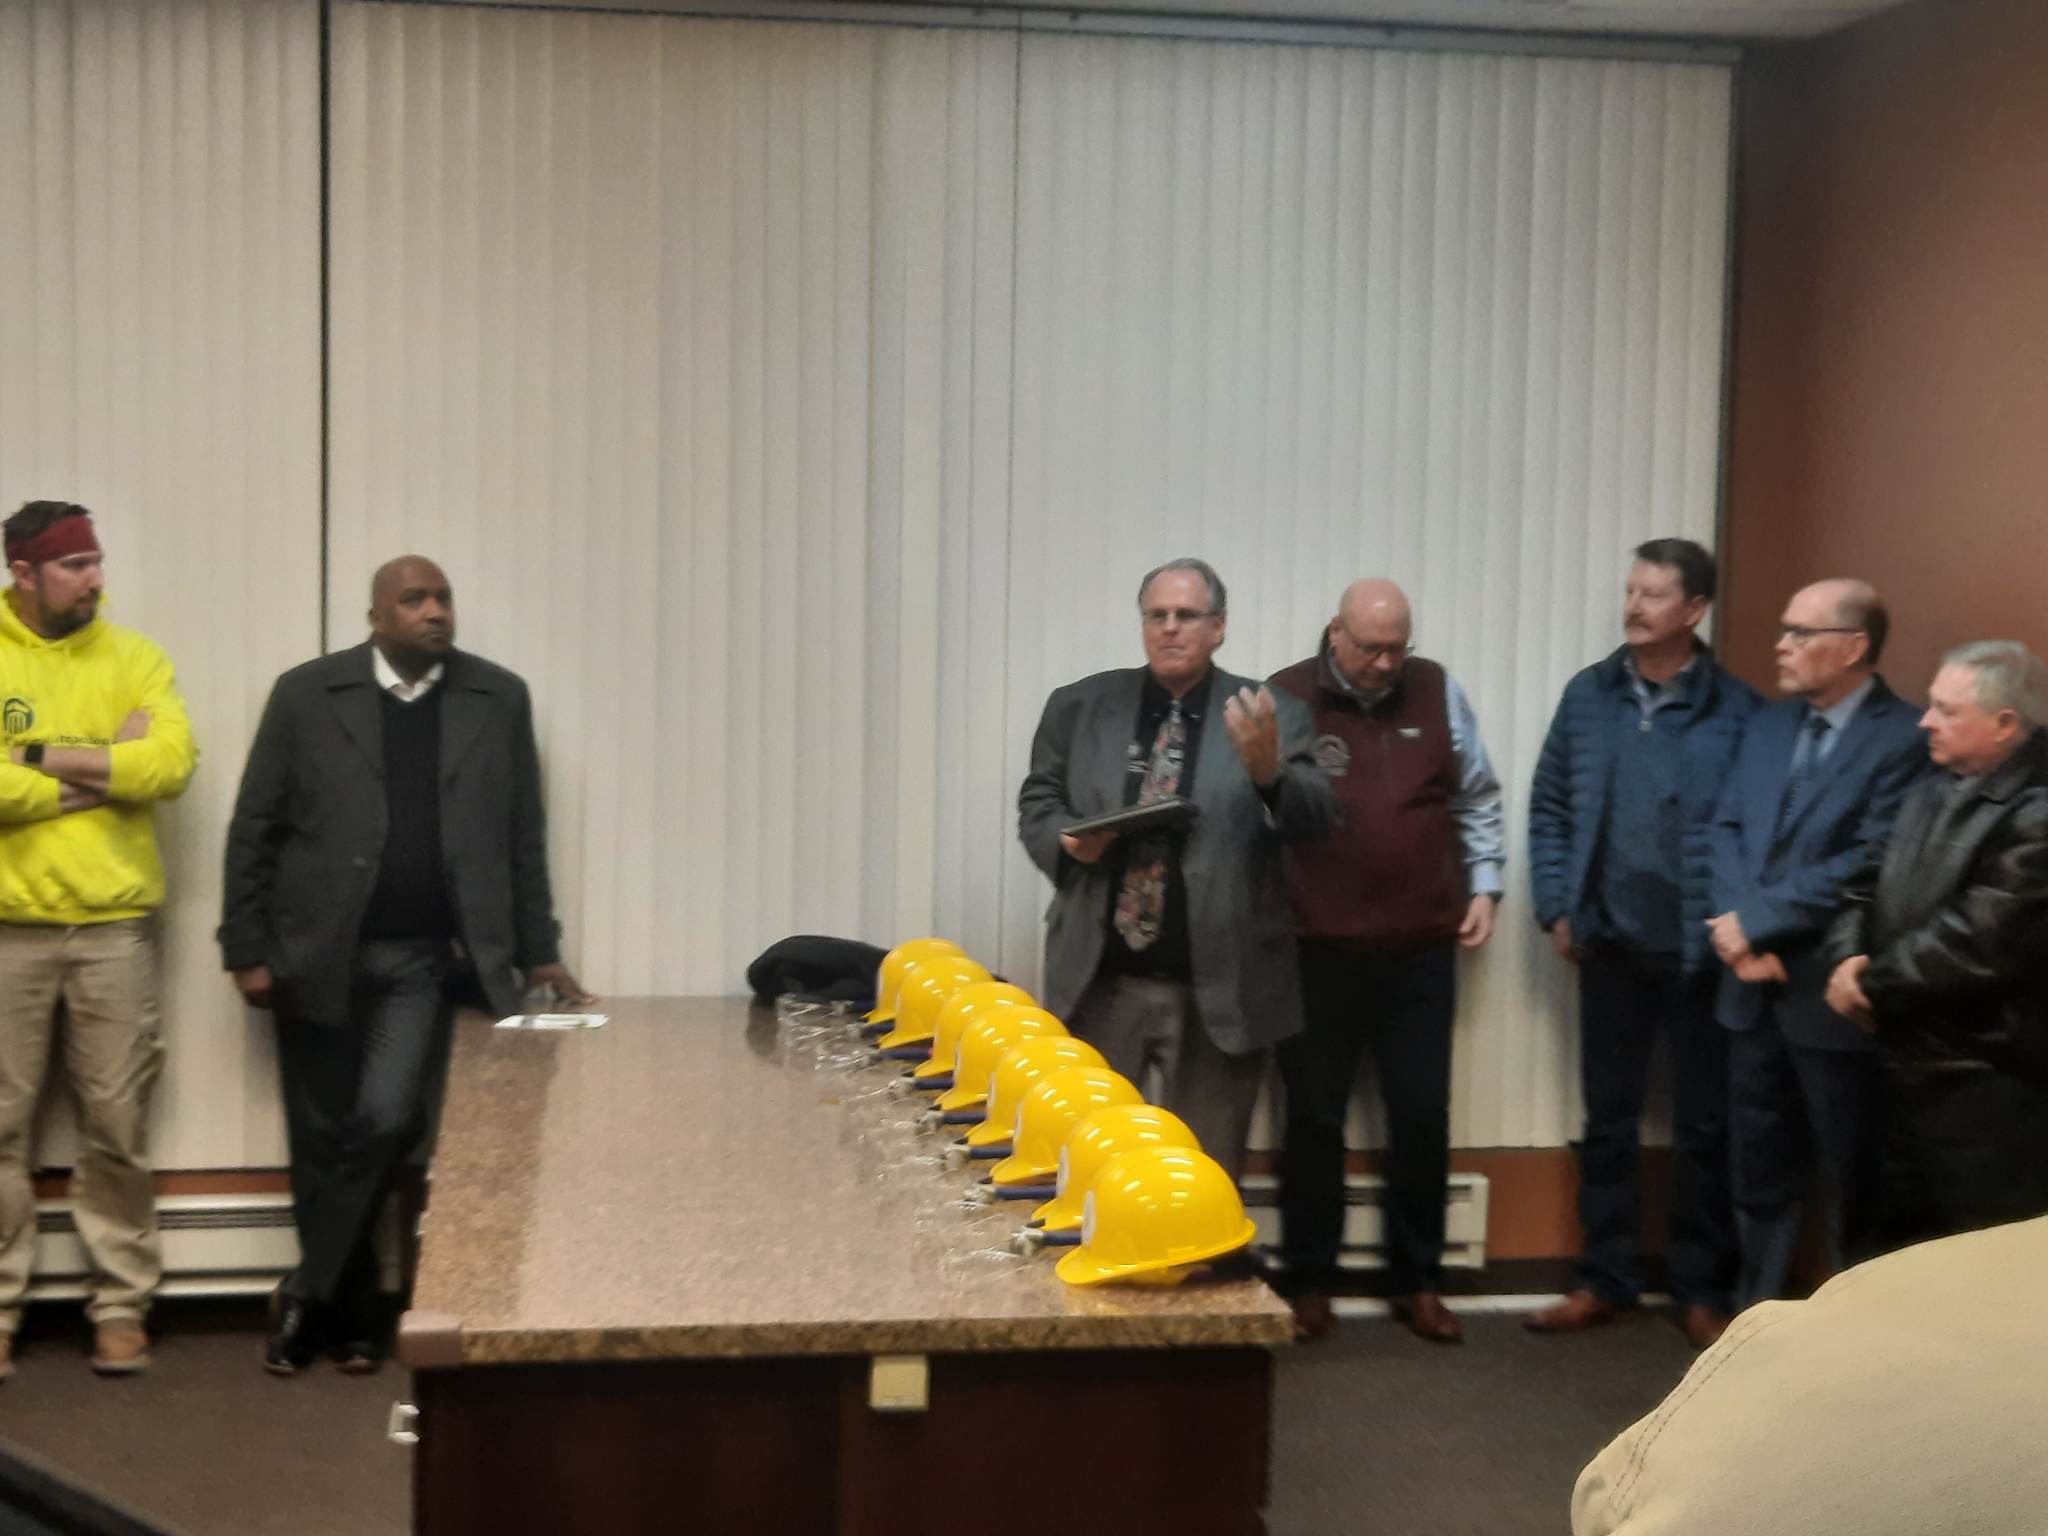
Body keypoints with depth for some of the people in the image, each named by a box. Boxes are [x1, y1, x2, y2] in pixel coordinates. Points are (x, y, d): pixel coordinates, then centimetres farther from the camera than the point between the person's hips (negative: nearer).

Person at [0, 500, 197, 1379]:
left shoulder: (134, 658, 5)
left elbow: (172, 762, -10)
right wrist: (109, 770, -11)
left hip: (114, 925, 1)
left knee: (117, 1128, 5)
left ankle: (122, 1304, 15)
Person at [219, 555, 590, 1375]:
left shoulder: (499, 698, 4)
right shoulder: (307, 694, -1)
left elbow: (523, 839, 7)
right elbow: (254, 831, 1)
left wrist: (537, 952, 6)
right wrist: (248, 950, -3)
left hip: (425, 960, 0)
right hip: (317, 956, 0)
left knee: (386, 1120, -14)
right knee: (323, 1140, 6)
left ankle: (309, 1291, 4)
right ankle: (349, 1308, 23)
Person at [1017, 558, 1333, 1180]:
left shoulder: (1271, 715, 0)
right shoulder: (1080, 705, 7)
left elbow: (1314, 819, -7)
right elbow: (1037, 802, 12)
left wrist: (1267, 769, -27)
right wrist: (1067, 841, -10)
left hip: (1218, 989, -2)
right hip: (1100, 981, 2)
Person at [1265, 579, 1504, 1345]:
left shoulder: (1437, 692, 4)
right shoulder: (1285, 699, -6)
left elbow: (1476, 800, 14)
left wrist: (1483, 885, 7)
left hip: (1420, 949, 3)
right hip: (1319, 950, -3)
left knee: (1422, 1117, 7)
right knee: (1315, 1118, 7)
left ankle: (1417, 1280, 21)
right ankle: (1309, 1282, 19)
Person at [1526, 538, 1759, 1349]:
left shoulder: (1736, 710, -8)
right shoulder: (1588, 695, 2)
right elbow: (1549, 809, 7)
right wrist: (1556, 909, 1)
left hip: (1702, 951, -3)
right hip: (1610, 946, 3)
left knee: (1705, 1128, 8)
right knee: (1607, 1122, 12)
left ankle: (1702, 1290, 19)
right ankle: (1605, 1279, 22)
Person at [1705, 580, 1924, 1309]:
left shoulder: (1906, 738, -12)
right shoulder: (1767, 724, 11)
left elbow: (1870, 866, -19)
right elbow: (1726, 830, 5)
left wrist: (1757, 920, -15)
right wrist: (1742, 934, -10)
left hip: (1834, 995, -6)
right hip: (1755, 987, 6)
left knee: (1852, 1181, 8)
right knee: (1758, 1169, 16)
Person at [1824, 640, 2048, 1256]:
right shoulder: (1936, 790, 12)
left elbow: (1977, 941, -23)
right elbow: (1873, 882, 15)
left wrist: (1872, 985, -11)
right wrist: (1850, 956, -6)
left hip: (1991, 1085, -9)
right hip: (1910, 1062, 9)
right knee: (1895, 1246, 20)